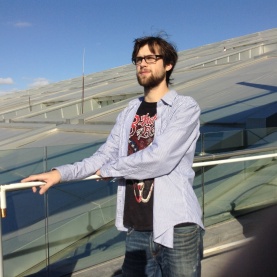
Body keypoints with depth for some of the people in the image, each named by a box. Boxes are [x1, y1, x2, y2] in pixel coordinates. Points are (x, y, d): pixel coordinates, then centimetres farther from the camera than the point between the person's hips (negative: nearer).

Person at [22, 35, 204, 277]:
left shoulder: (185, 107, -5)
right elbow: (105, 154, 10)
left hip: (176, 227, -4)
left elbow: (159, 157, -18)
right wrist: (60, 173, -2)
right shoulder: (130, 112, 12)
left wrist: (110, 169, -6)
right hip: (137, 229, 5)